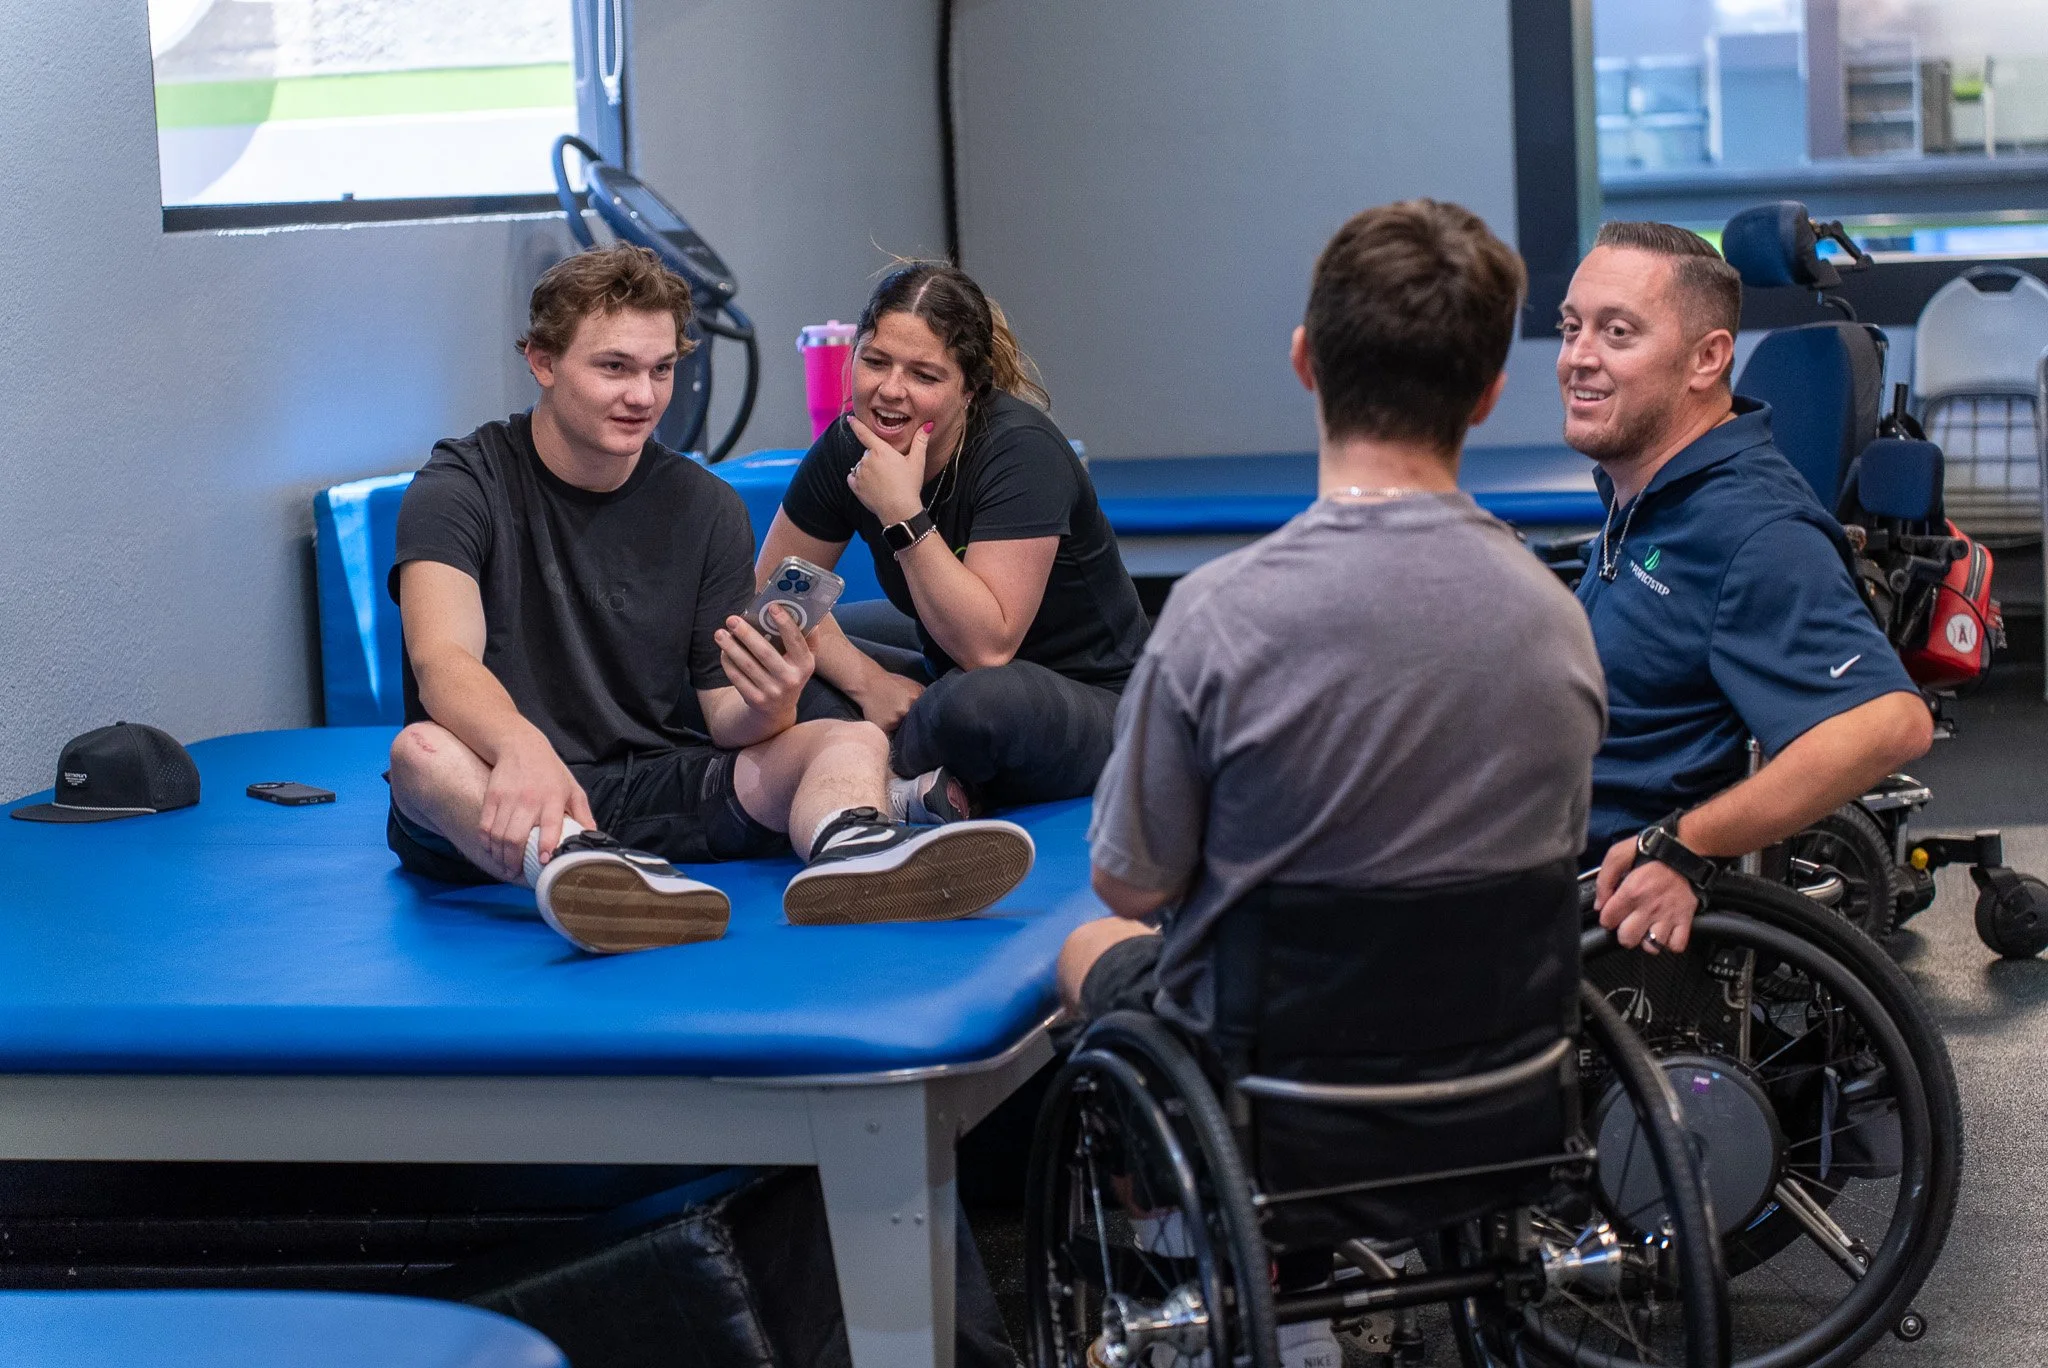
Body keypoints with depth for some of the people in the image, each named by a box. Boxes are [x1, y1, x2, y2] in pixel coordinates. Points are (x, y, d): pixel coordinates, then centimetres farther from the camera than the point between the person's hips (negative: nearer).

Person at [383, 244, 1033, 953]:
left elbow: (725, 722, 4)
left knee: (856, 740, -17)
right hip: (508, 801, -3)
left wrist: (766, 707, -22)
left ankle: (846, 851, -54)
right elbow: (441, 662, -20)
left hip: (660, 790, 3)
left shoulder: (706, 509, 8)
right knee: (422, 751, -34)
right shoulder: (463, 485, -2)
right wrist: (521, 748, -43)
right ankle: (570, 864, -65)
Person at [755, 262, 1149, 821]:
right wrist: (864, 680, -15)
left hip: (1091, 703, -6)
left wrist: (903, 514, -34)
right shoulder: (848, 448, -6)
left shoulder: (1020, 450, -23)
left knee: (981, 700, -39)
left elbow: (987, 646, -30)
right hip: (947, 684, 6)